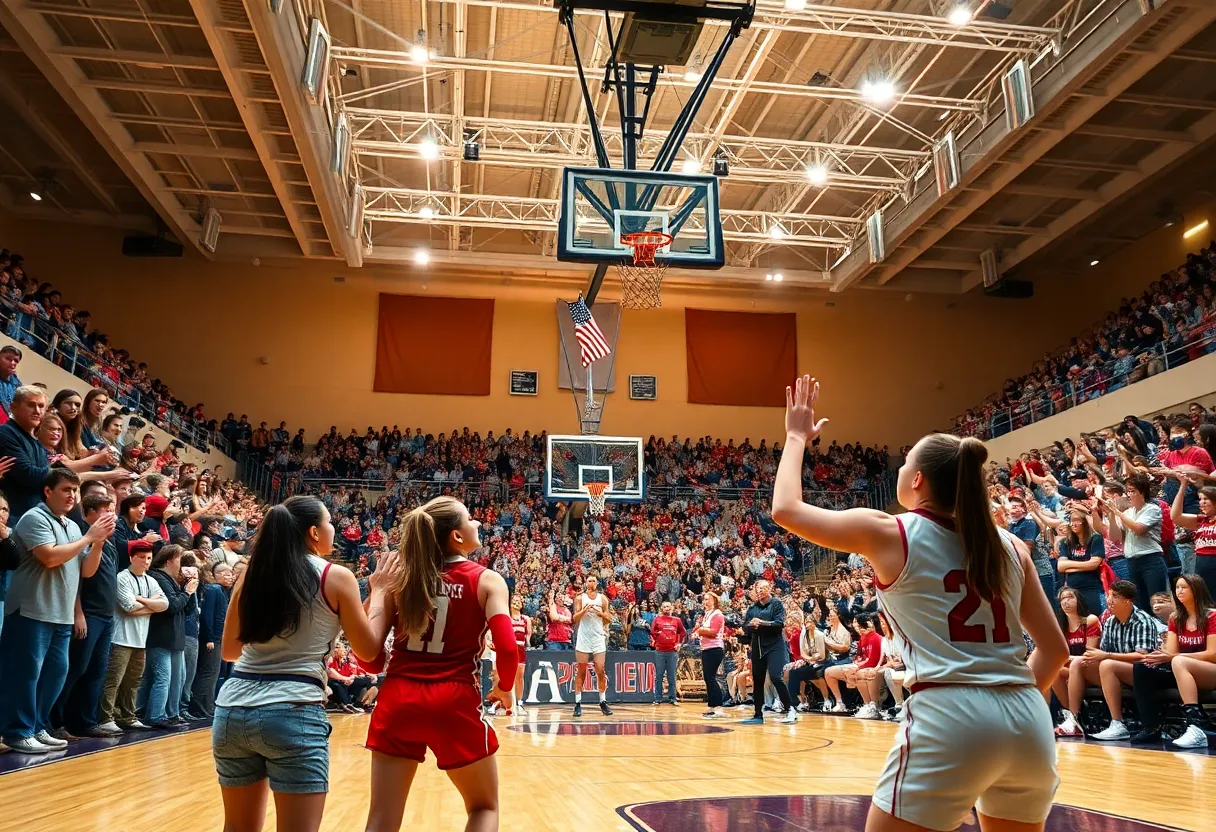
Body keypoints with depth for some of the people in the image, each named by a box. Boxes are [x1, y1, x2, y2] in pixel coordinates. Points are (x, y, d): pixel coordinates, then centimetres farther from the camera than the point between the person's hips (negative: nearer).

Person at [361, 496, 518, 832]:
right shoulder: (487, 580, -4)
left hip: (398, 700, 3)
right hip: (455, 703, -3)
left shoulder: (401, 578, 4)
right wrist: (506, 689, 4)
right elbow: (507, 649, -15)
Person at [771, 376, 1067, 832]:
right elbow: (1054, 648, 14)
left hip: (949, 717, -6)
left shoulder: (890, 533, -2)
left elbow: (786, 509, 8)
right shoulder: (1010, 546, 11)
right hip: (1029, 722, 6)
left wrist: (797, 437, 20)